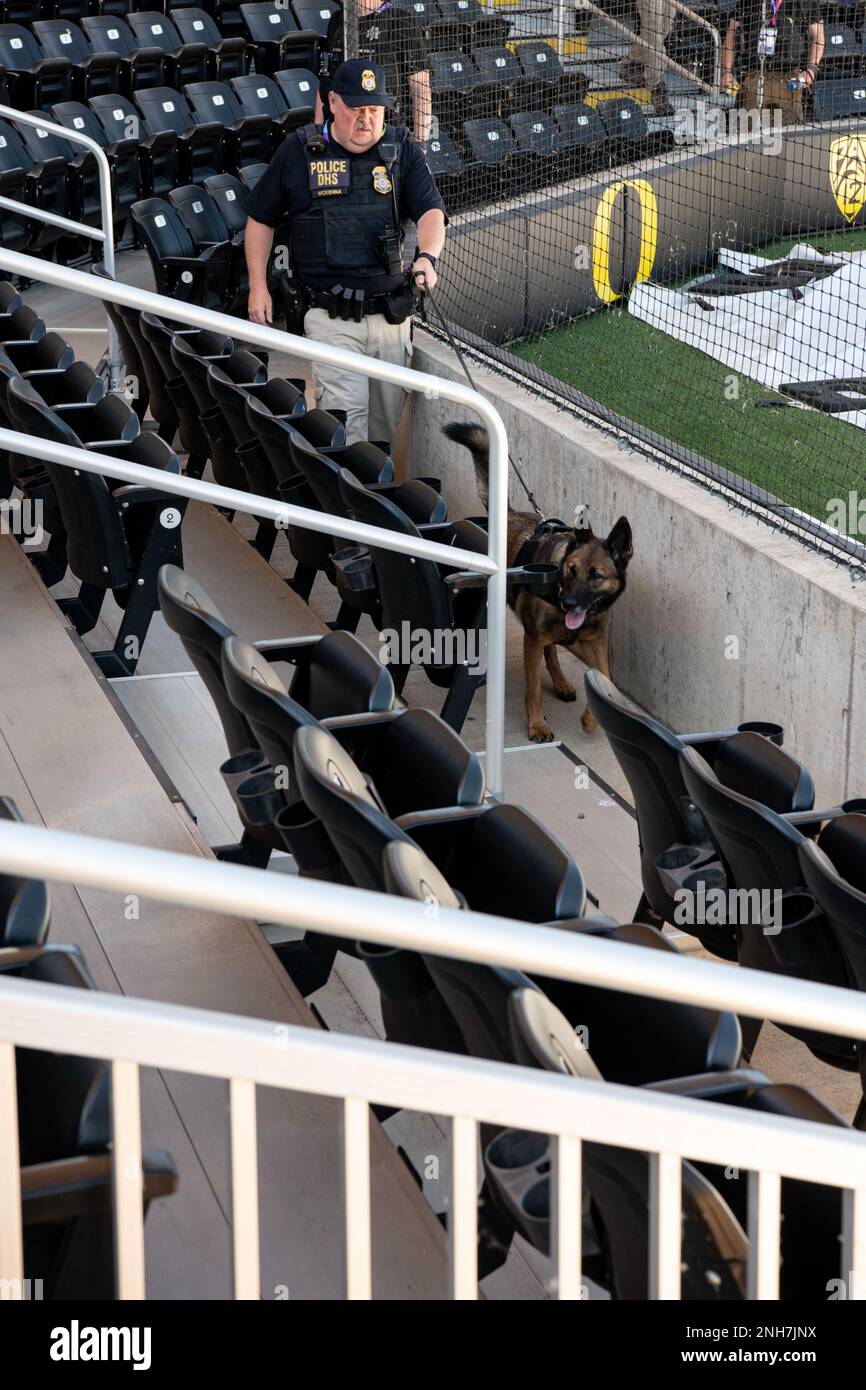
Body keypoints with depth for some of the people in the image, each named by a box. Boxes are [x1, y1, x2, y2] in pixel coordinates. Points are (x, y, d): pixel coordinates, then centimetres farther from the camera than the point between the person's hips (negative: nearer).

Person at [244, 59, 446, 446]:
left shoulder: (402, 150, 6)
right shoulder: (299, 150, 3)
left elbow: (431, 210, -6)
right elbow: (261, 217, 11)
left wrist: (427, 256, -27)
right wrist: (258, 286, 3)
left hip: (391, 312, 3)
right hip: (330, 316, -3)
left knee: (387, 417, 10)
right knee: (346, 412, -15)